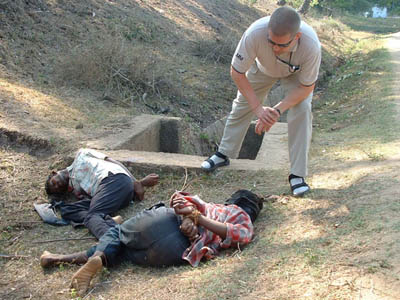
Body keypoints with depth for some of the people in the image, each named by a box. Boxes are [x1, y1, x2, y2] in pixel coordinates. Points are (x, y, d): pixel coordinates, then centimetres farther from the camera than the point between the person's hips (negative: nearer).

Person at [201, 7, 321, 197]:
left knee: (302, 110, -20)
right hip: (263, 67, 2)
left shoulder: (311, 44, -43)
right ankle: (224, 154, 31)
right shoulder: (255, 33, -44)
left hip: (296, 74, -1)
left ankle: (297, 174, -10)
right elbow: (237, 72, -29)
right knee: (242, 105, 8)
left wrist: (278, 110, -38)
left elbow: (306, 86, -26)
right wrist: (258, 108, -33)